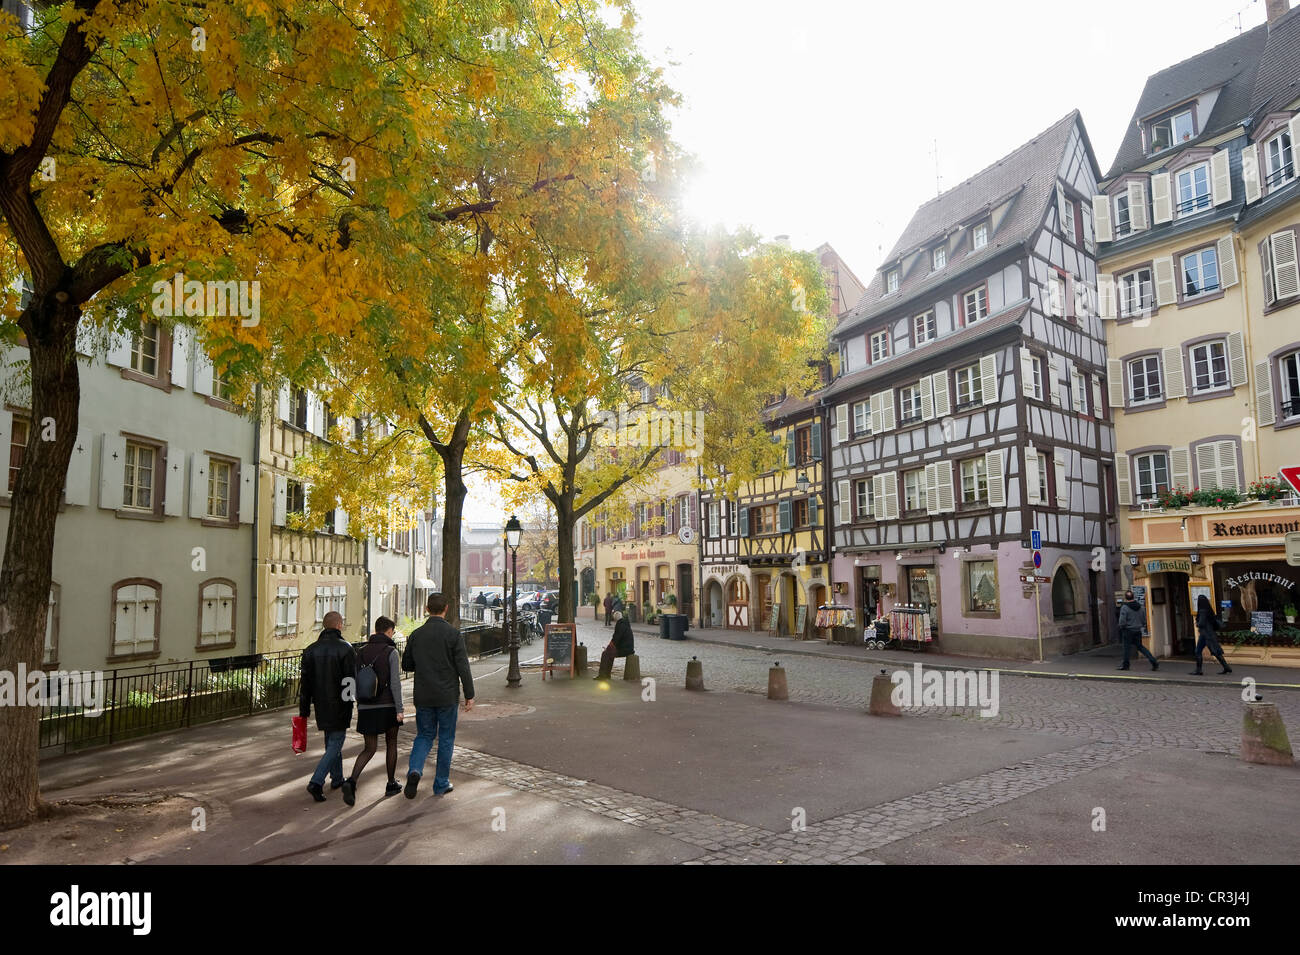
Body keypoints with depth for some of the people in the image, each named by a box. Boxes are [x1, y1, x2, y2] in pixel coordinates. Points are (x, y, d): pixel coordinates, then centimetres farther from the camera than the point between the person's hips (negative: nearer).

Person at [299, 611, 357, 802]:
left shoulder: (311, 650, 3)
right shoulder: (346, 649, -13)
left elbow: (306, 682, 5)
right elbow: (353, 680, -14)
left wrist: (304, 709, 10)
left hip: (321, 705, 6)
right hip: (340, 707, -6)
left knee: (331, 740, 20)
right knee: (335, 742, 1)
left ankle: (337, 779, 31)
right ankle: (316, 782, -12)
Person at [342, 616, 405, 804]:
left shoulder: (362, 652, 6)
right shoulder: (391, 652, -10)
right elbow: (395, 683, -15)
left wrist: (359, 707, 18)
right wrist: (399, 709, -11)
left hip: (366, 708, 4)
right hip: (387, 707, -4)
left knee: (369, 749, 10)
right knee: (391, 743, 16)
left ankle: (351, 781, -13)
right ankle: (391, 784, 25)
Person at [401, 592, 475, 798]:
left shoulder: (416, 634, 1)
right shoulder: (453, 634, -10)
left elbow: (406, 665, 9)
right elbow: (463, 667, -12)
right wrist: (469, 695, -6)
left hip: (423, 696, 3)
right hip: (447, 696, -3)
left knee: (424, 735, 16)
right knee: (446, 739, 10)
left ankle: (415, 770, -9)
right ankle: (441, 784, 16)